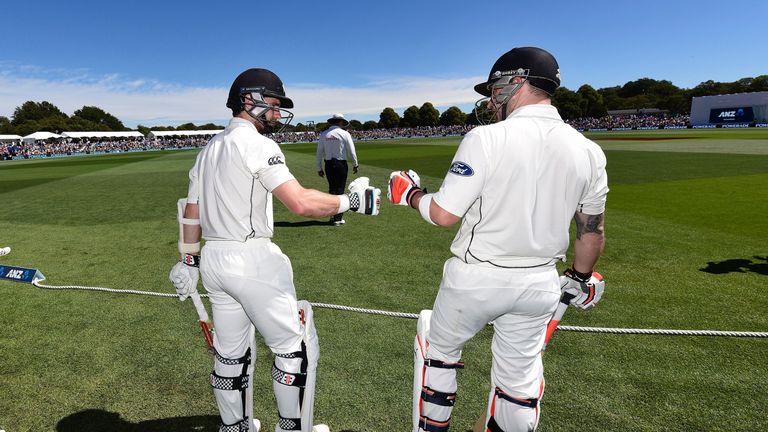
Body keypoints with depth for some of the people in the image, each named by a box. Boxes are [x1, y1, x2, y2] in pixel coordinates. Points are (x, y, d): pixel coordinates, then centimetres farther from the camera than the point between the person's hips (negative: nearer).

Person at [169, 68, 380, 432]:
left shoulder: (209, 149, 14)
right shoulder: (257, 144, -12)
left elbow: (191, 213, 16)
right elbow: (301, 203, -24)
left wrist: (190, 262, 22)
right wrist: (350, 201, -12)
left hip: (213, 259, 9)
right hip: (252, 261, -9)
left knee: (231, 351, 20)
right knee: (295, 346, 6)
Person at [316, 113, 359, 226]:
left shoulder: (323, 134, 2)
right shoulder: (345, 134, -6)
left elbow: (319, 152, 3)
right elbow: (351, 151, -4)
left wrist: (319, 168, 11)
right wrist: (355, 164, 10)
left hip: (328, 164, 3)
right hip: (341, 164, -3)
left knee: (332, 189, 16)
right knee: (340, 190, 2)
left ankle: (333, 215, 20)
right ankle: (338, 218, 4)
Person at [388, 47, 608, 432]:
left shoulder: (487, 139, -17)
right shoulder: (588, 151, 0)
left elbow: (443, 214, -17)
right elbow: (593, 231, 7)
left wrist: (410, 193, 3)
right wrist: (580, 278, 23)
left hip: (476, 277, -4)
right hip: (540, 284, 5)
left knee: (438, 350, 20)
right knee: (519, 378, 20)